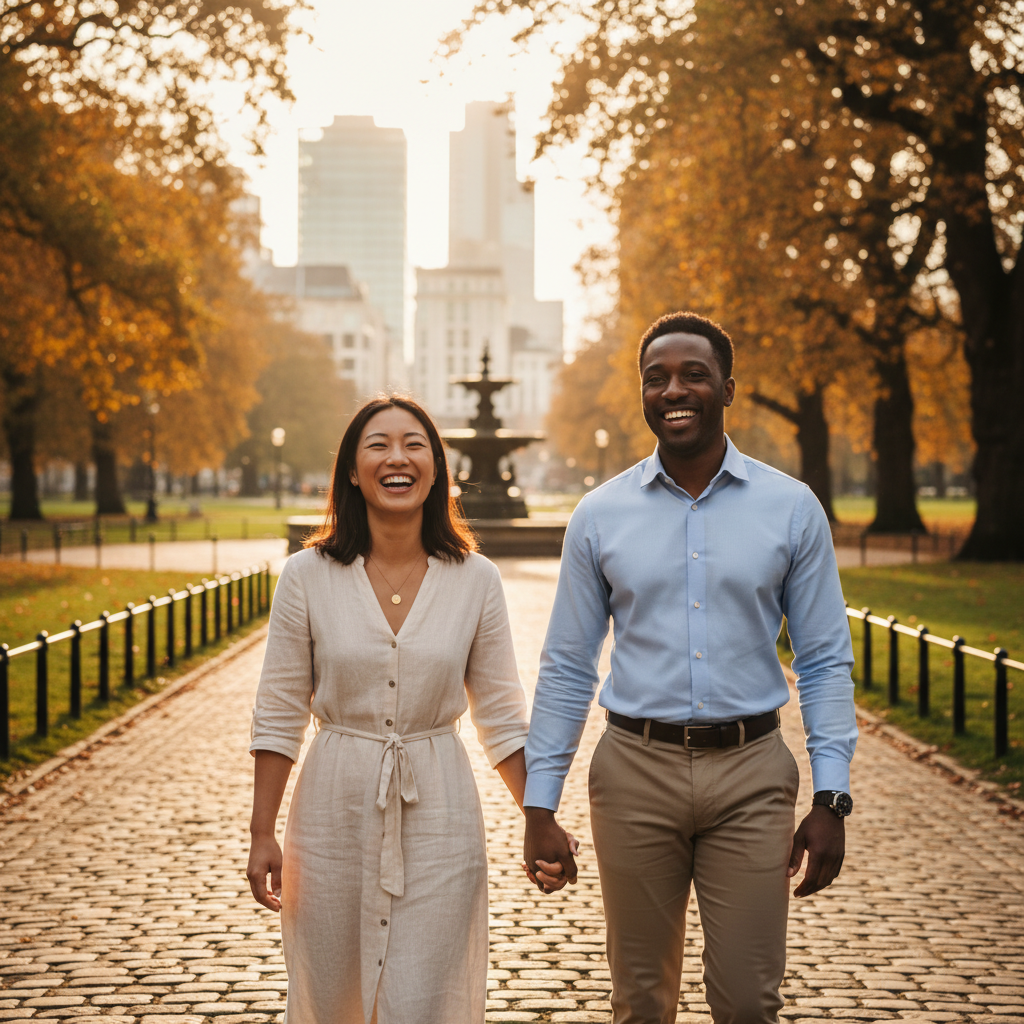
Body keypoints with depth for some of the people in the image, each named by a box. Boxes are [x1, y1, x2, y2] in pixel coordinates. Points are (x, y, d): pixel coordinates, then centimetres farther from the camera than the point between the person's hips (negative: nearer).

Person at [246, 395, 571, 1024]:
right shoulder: (308, 576, -4)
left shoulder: (476, 580, -2)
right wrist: (263, 833, 0)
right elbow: (279, 713, 1)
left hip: (438, 815, 0)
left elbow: (500, 714, 5)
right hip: (335, 811, 1)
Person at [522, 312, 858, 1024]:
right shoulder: (600, 516, 3)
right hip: (637, 772, 1)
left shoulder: (792, 509, 1)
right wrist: (539, 808, 3)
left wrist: (831, 800, -5)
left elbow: (826, 663, 3)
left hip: (751, 776, -1)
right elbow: (567, 669, 7)